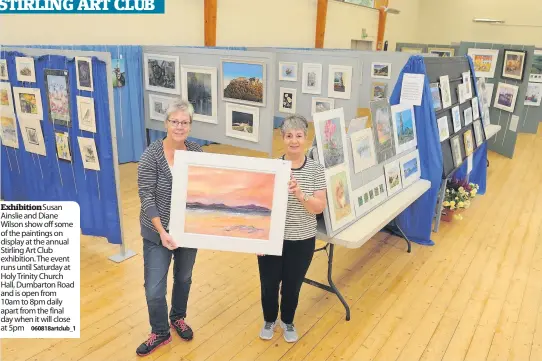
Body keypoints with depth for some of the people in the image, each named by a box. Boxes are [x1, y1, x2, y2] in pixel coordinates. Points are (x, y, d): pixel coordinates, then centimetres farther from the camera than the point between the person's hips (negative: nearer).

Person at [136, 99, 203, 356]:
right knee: (154, 289, 2)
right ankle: (160, 332, 30)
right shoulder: (151, 155, -16)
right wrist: (162, 232, -22)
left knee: (183, 278, 22)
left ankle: (178, 318, 48)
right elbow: (146, 197, -16)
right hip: (158, 233, -3)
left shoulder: (196, 152, -5)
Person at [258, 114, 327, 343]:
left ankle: (287, 321, 45)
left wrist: (300, 195, -29)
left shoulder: (316, 169, -7)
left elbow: (319, 208, -12)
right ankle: (269, 320, 44)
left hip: (302, 241, 1)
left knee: (292, 286, 18)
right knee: (269, 284, 15)